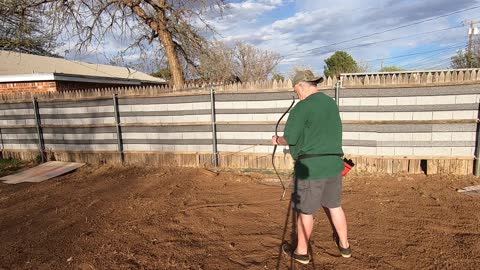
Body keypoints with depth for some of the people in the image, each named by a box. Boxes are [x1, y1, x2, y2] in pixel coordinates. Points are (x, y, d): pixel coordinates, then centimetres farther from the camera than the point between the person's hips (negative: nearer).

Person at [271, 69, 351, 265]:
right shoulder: (331, 103, 11)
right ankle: (344, 245, 35)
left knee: (305, 211, 7)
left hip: (311, 167, -7)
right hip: (334, 163, 8)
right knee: (334, 205, 21)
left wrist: (277, 140, 6)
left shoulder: (302, 107, -14)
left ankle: (301, 252, 23)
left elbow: (289, 139, -14)